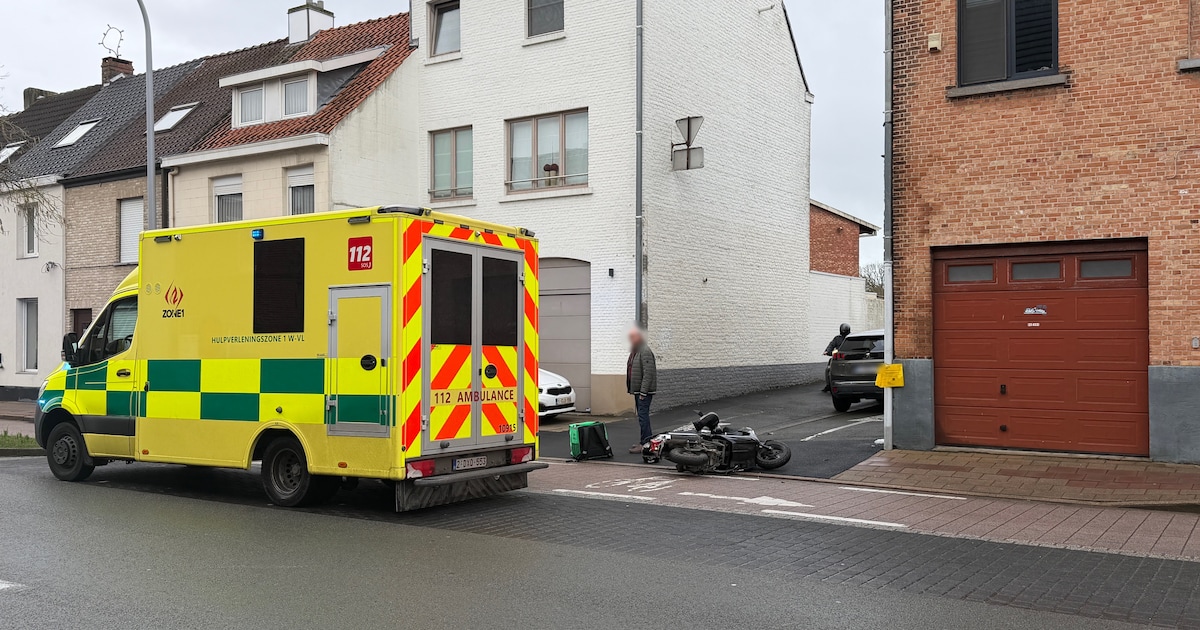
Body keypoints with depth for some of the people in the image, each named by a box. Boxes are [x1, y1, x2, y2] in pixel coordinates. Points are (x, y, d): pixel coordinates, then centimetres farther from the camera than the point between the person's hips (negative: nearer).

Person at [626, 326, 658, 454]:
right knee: (642, 416, 14)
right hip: (637, 390, 10)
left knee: (643, 416, -11)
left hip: (645, 391, -10)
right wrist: (631, 389, 19)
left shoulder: (645, 352, -15)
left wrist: (643, 392, -23)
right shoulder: (634, 351, 18)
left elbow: (648, 374, -21)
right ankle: (647, 441, 21)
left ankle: (645, 444, -10)